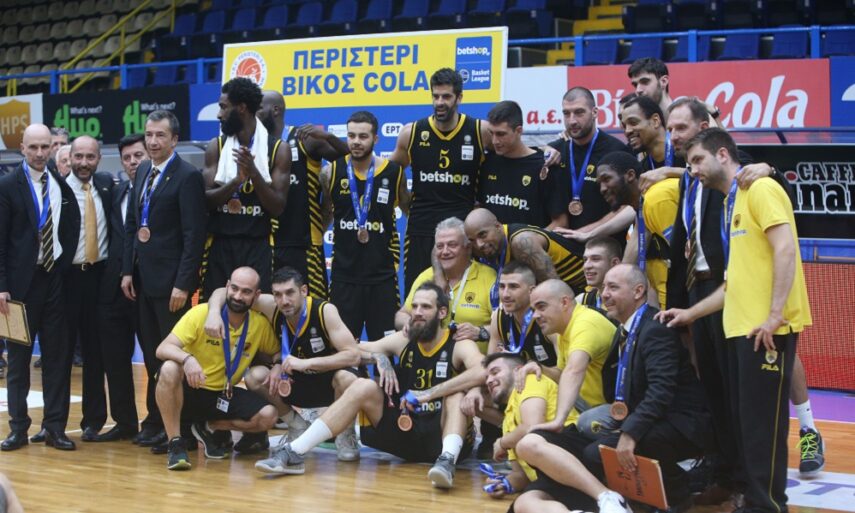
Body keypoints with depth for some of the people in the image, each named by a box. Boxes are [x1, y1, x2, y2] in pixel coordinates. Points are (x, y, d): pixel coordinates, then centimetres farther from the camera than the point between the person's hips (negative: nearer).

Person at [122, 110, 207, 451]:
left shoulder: (188, 177, -11)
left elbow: (194, 236, -15)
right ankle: (155, 420, 20)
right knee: (152, 354, 12)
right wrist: (128, 270, 8)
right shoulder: (142, 172, 13)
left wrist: (183, 284, -19)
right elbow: (131, 224, 16)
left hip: (170, 280, -7)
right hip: (143, 279, 7)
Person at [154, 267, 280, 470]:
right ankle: (175, 444, -22)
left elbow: (276, 352, 14)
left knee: (268, 416, -21)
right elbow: (163, 349, -21)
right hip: (188, 391, -3)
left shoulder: (260, 324, -4)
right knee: (170, 369, -37)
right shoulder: (201, 313, -14)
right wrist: (187, 359, -43)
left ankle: (211, 428, 5)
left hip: (224, 396, 4)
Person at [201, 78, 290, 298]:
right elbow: (206, 200, -1)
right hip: (220, 245, 2)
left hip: (258, 247, -2)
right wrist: (237, 180, -18)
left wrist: (254, 173, -18)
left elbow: (277, 208, -5)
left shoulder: (278, 149, 0)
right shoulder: (216, 147, 6)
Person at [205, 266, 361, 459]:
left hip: (329, 382, -4)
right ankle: (297, 428, 2)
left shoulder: (324, 311, -25)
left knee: (346, 379, -37)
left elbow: (353, 355, -32)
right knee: (255, 377, -20)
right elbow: (223, 292, -10)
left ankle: (346, 435, -7)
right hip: (298, 383, 4)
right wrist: (214, 312, -33)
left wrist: (306, 363, -40)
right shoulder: (272, 308, -15)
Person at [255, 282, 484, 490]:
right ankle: (293, 453, -24)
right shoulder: (403, 341, 5)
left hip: (440, 437, -4)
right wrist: (379, 358, -16)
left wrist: (427, 394, -35)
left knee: (456, 393, -29)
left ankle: (447, 460, -54)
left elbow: (481, 372, -33)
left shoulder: (459, 345, -10)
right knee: (363, 387, -14)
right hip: (405, 428, 4)